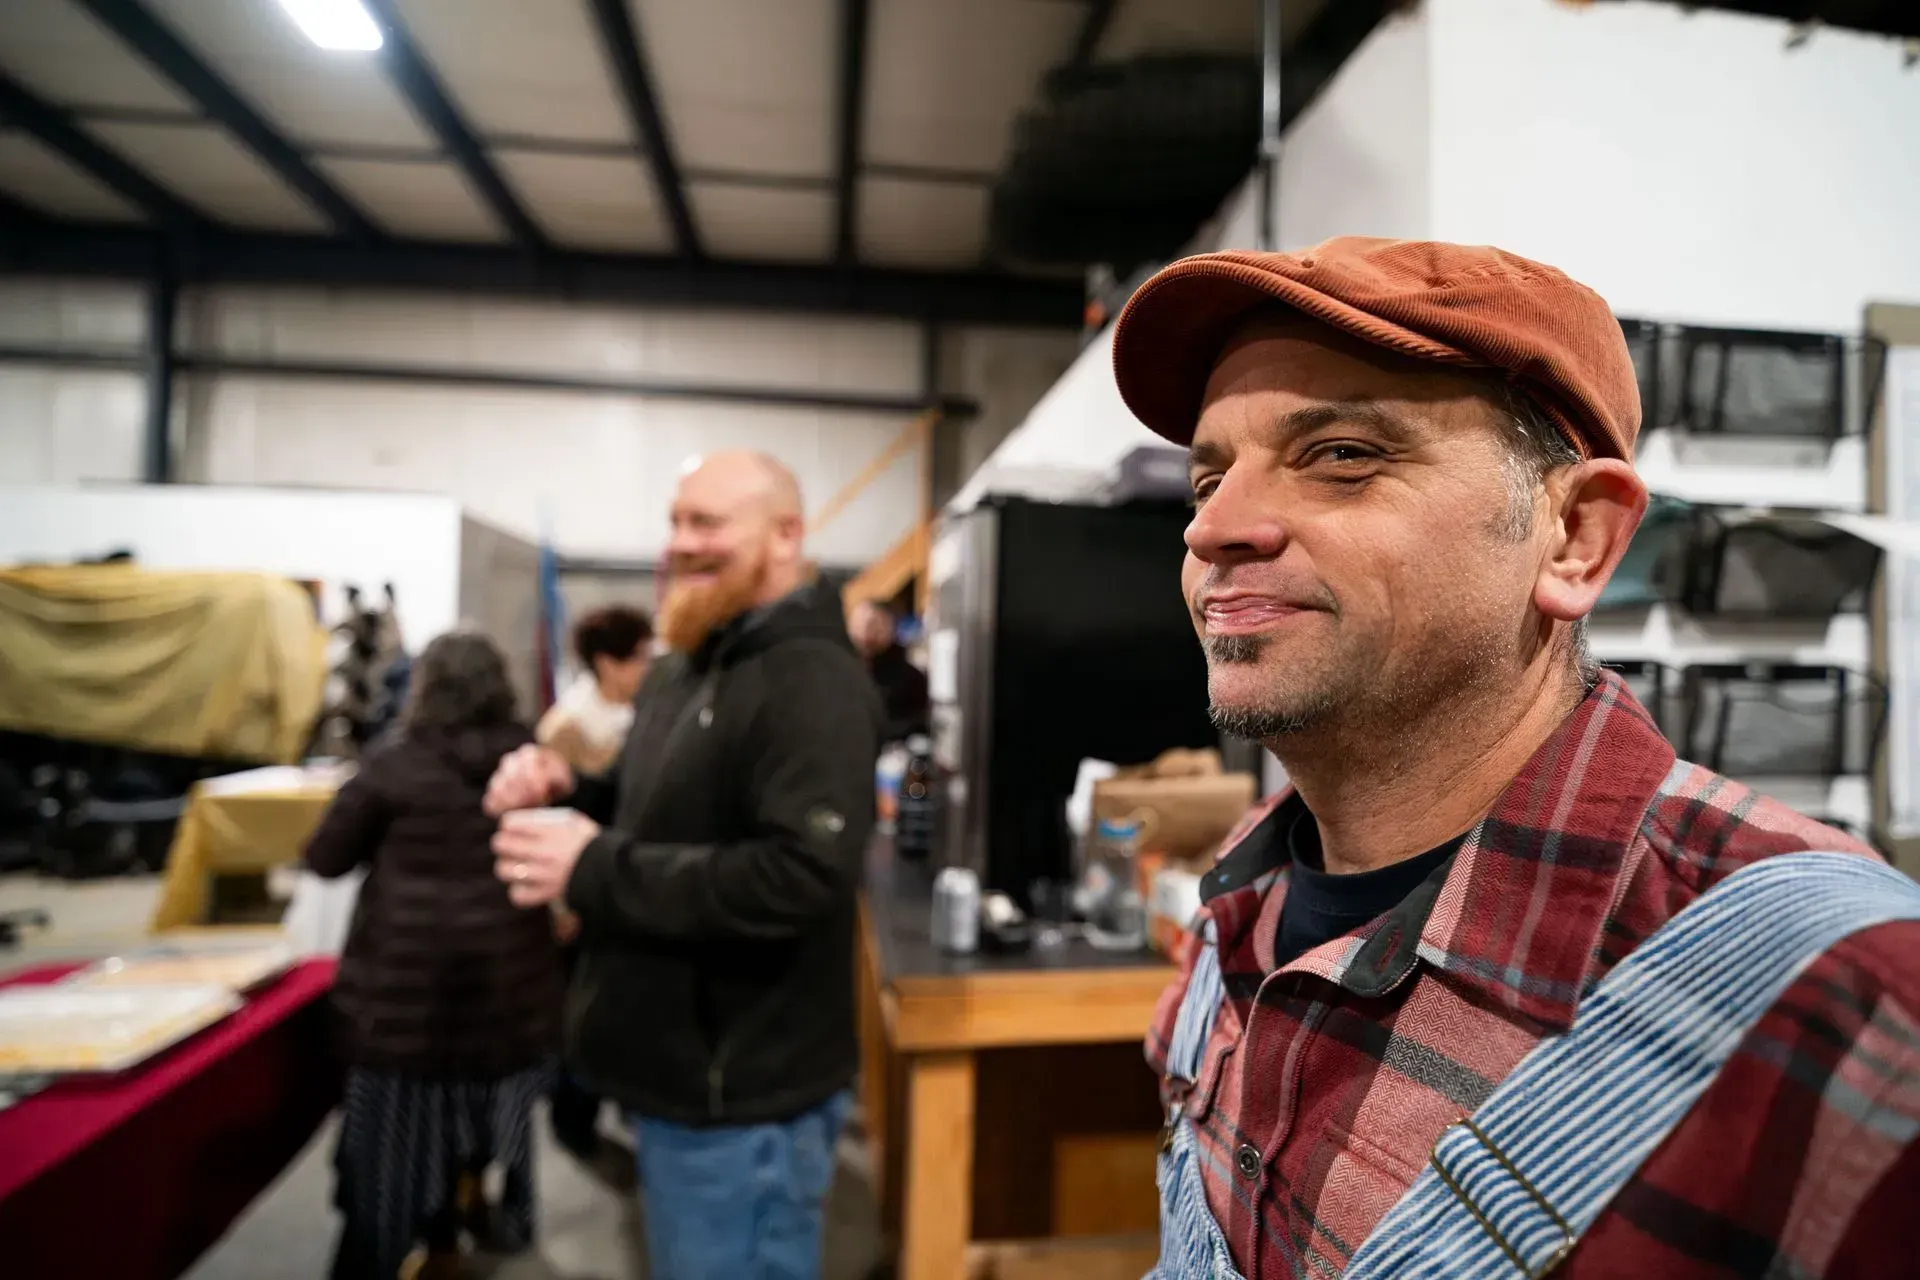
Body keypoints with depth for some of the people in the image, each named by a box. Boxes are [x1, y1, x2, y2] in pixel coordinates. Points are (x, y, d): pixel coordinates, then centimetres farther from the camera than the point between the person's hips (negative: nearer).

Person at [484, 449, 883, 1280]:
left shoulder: (813, 679, -21)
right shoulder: (681, 672, 10)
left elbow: (800, 877, -31)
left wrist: (591, 870, -28)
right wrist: (567, 793, -3)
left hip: (743, 1096, -9)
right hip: (681, 1071, 9)